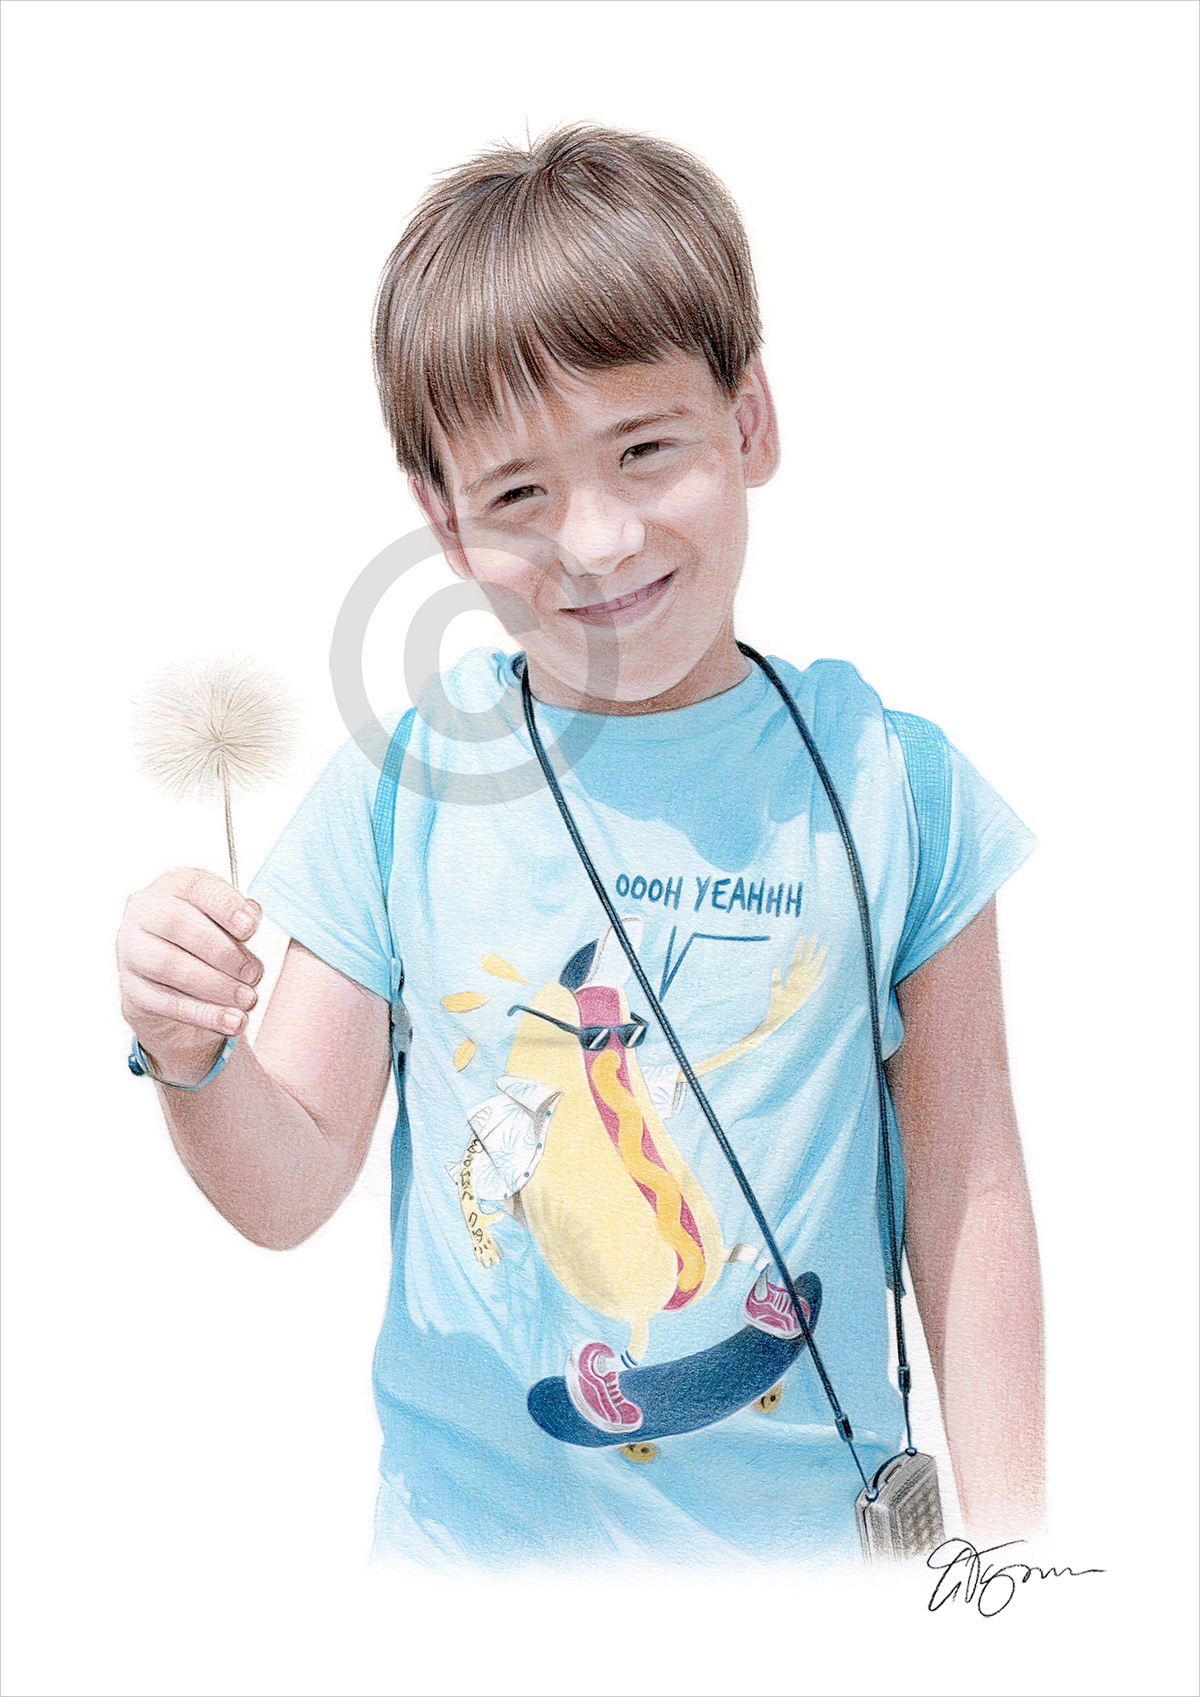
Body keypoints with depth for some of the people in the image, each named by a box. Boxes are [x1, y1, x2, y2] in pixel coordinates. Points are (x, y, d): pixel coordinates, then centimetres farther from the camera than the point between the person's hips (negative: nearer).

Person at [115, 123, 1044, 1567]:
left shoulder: (888, 784, -12)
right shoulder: (395, 793, -12)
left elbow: (966, 1187, -4)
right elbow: (290, 1191, -6)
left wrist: (1007, 1536, -1)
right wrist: (194, 1062, -26)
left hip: (811, 1529, 0)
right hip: (472, 1530, 0)